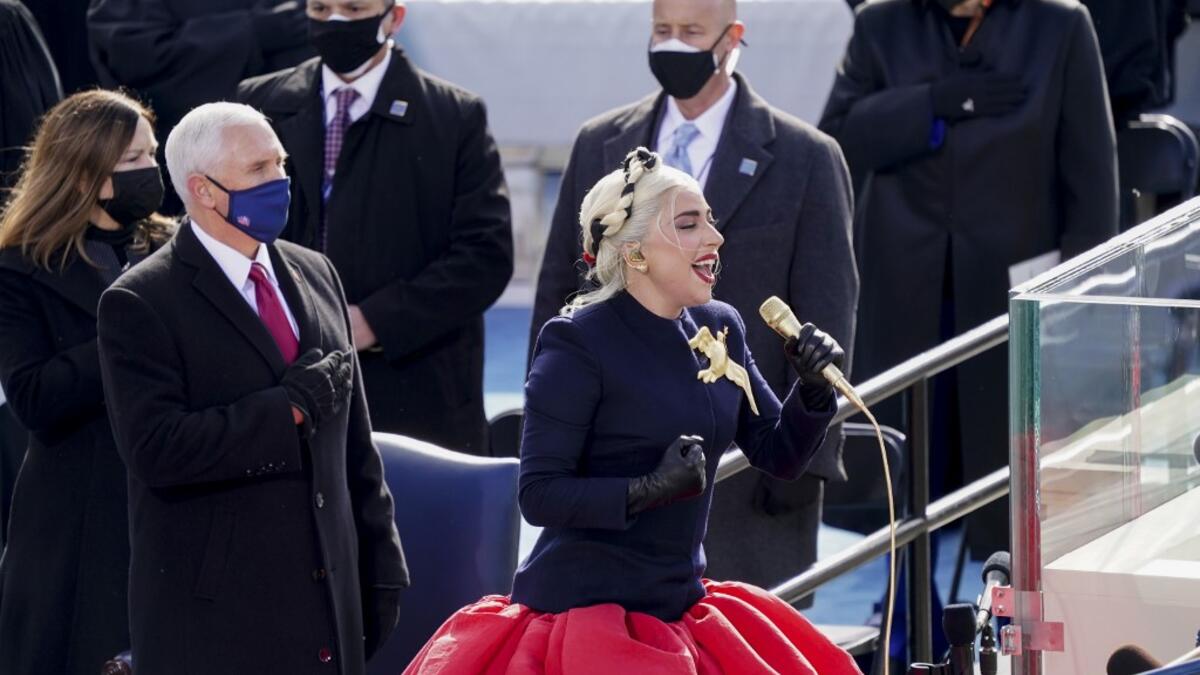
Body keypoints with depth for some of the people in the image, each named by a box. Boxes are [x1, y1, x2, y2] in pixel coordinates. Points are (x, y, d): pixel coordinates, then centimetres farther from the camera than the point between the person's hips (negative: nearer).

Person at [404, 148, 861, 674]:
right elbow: (540, 495, -15)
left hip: (678, 610, 7)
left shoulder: (720, 330, 7)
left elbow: (778, 456, 12)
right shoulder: (577, 344, -12)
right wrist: (650, 489, -26)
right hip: (582, 610, -7)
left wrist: (813, 389, -6)